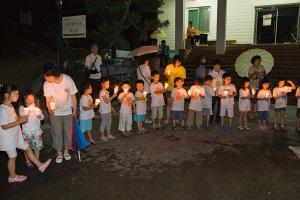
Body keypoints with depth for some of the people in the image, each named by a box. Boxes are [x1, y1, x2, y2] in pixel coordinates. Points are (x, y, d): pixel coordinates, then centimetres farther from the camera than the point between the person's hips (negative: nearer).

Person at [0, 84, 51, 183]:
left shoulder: (10, 106, 4)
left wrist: (21, 118, 0)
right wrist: (20, 121, -26)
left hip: (16, 135, 9)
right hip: (8, 138, -9)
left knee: (27, 148, 13)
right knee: (12, 156, 6)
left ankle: (40, 166, 23)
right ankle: (12, 177, 26)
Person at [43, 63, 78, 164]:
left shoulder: (68, 80, -23)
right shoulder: (47, 84, -19)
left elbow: (73, 96, -12)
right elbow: (48, 99, -8)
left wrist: (75, 110, -6)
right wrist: (49, 109, -22)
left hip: (68, 111, 0)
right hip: (55, 112, 0)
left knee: (67, 132, 12)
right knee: (57, 133, 6)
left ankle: (66, 151, 32)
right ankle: (59, 153, 24)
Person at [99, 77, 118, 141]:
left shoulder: (107, 92, 11)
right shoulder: (102, 92, -18)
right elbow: (106, 101, -27)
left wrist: (111, 108, 16)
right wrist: (113, 96, -30)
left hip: (108, 110, 9)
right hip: (104, 111, -9)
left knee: (109, 122, 15)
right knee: (104, 123, 2)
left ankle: (108, 135, 27)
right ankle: (102, 136, 15)